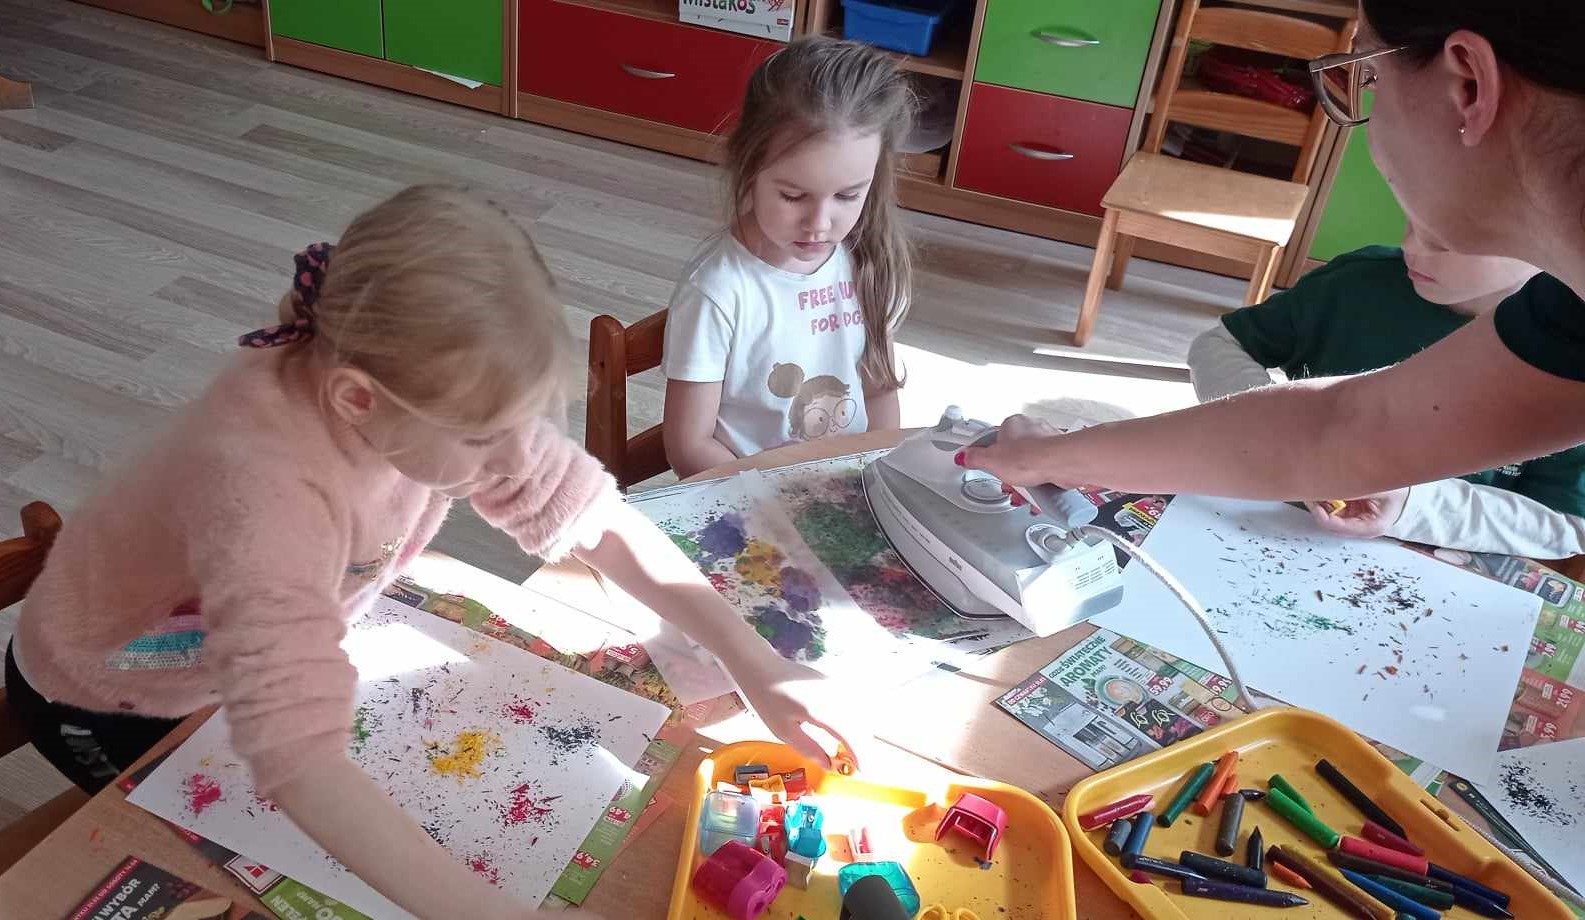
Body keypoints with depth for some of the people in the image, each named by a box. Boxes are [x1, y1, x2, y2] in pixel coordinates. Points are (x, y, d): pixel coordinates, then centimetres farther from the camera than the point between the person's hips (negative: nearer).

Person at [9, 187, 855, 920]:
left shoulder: (434, 392, -26)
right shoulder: (262, 486, -46)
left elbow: (593, 516, -20)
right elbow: (300, 761, -53)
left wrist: (752, 659, -26)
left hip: (277, 655, 5)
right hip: (109, 699, -5)